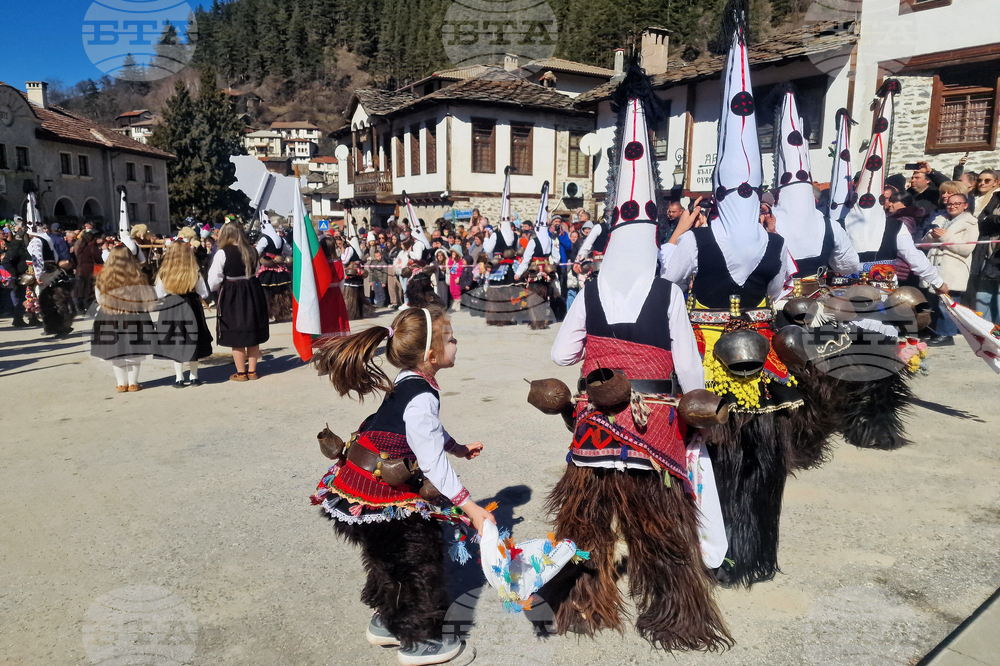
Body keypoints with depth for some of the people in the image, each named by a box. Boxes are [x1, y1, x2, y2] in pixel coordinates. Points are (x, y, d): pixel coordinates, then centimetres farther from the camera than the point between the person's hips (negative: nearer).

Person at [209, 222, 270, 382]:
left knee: (236, 334, 5)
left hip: (232, 296, -5)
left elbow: (214, 281, -10)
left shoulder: (222, 253, -13)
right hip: (253, 292, 5)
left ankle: (241, 373, 12)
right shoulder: (251, 251, 3)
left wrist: (215, 289, 11)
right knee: (253, 332, 12)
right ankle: (252, 370, 18)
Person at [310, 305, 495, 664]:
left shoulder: (409, 383, 3)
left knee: (387, 556, 26)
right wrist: (470, 508, -25)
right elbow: (434, 463, -29)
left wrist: (460, 448, 30)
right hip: (381, 497, -10)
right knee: (423, 556, 5)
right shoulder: (421, 397, -27)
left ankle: (387, 622, 45)